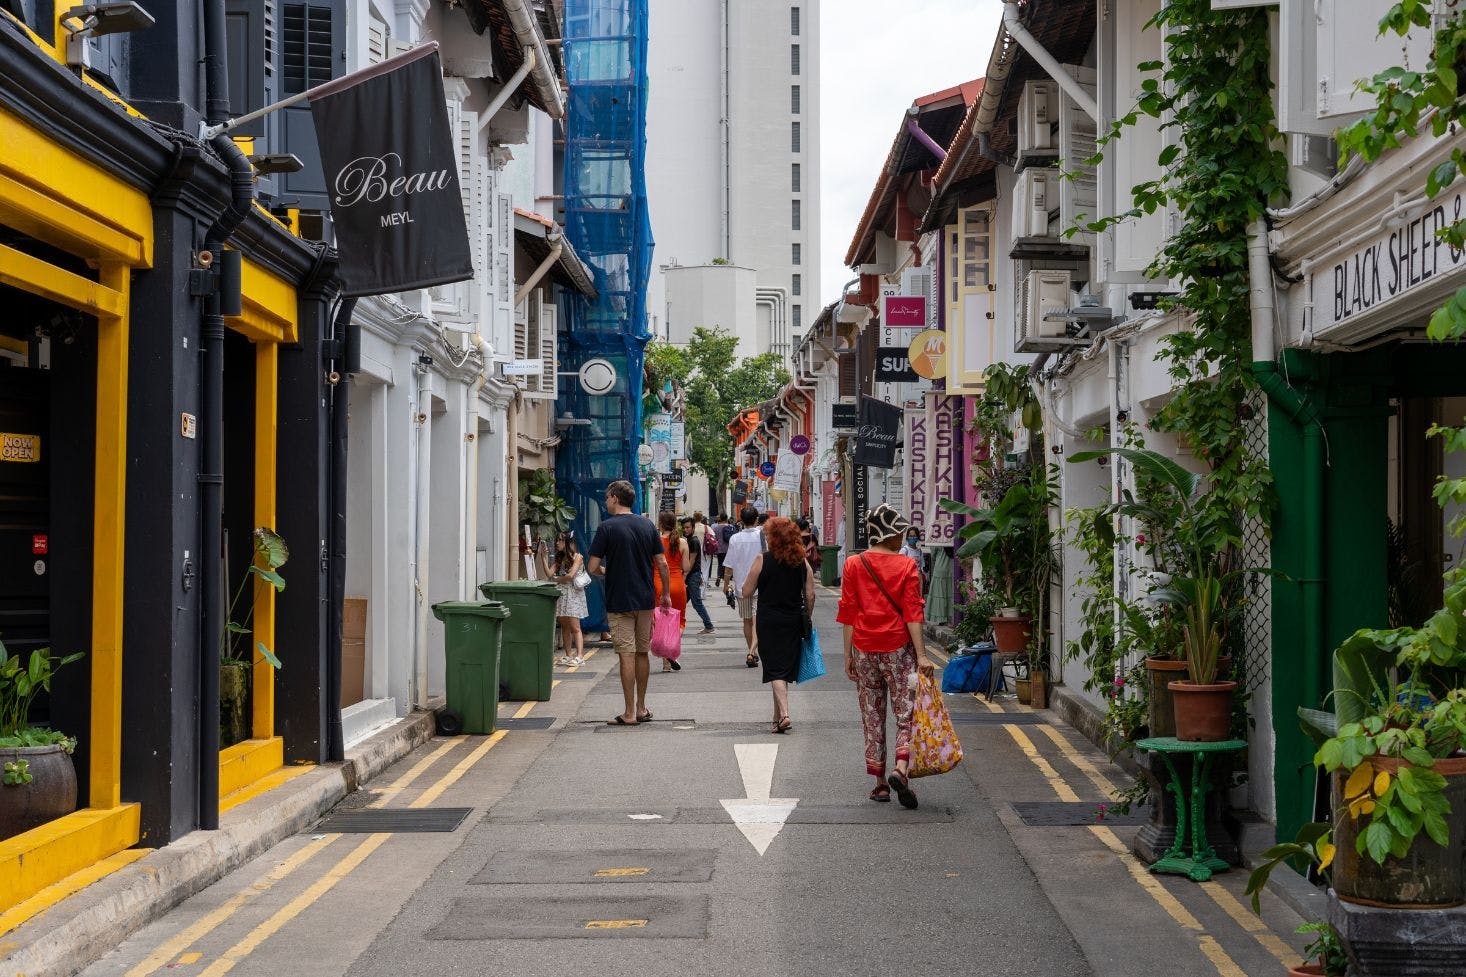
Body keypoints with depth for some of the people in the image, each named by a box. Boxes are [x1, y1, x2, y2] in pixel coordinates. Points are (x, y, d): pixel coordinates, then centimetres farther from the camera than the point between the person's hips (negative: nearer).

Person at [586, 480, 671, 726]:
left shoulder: (607, 527, -9)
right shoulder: (647, 525, 5)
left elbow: (592, 567, -12)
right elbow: (662, 563, 4)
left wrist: (604, 572, 10)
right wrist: (666, 594, 14)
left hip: (619, 602, -5)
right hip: (646, 599, 5)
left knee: (627, 655, -3)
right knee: (643, 653, 13)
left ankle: (629, 713, -2)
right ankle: (641, 708, 20)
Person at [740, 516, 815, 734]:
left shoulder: (762, 560, -9)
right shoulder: (802, 562, 1)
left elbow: (746, 593, -7)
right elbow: (810, 596, 2)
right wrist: (806, 619, 15)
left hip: (769, 621, -4)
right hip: (794, 621, 4)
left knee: (775, 669, -4)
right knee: (785, 667, 15)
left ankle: (784, 714, -21)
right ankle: (778, 716, 26)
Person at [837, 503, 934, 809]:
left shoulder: (853, 565, 2)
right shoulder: (906, 566, -4)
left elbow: (848, 613, 2)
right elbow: (912, 613, -9)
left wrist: (848, 655, 7)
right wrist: (921, 655, -9)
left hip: (864, 649, 2)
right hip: (898, 647, -2)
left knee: (872, 716, 10)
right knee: (906, 712, 3)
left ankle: (880, 783, 13)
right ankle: (901, 769, -19)